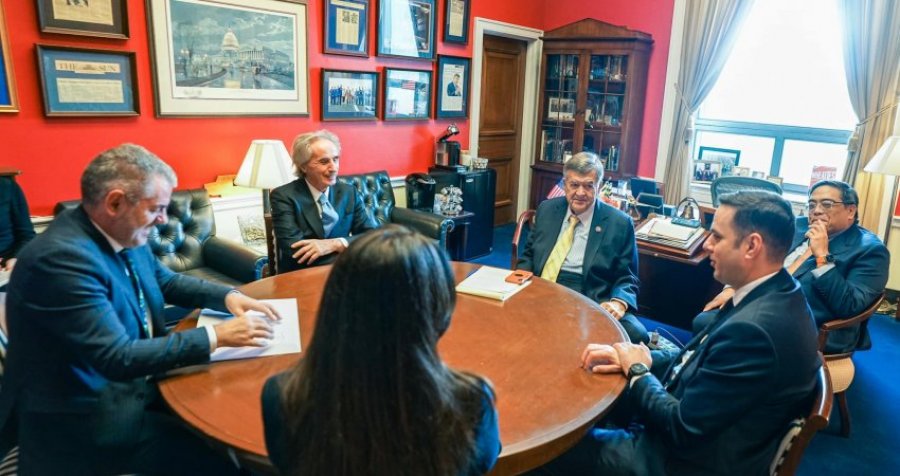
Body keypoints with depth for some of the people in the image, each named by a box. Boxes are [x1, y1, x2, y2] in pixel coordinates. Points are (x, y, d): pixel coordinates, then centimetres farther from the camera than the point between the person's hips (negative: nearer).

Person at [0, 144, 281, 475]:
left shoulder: (125, 234, -2)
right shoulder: (61, 257, -28)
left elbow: (166, 281, 15)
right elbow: (118, 358, -29)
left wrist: (227, 296, -2)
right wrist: (215, 337, -26)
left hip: (134, 381, 8)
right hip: (87, 413, -8)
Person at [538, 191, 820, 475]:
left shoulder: (754, 330, -33)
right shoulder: (775, 294, -3)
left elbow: (682, 428, -26)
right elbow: (702, 357, 7)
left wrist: (637, 371, -10)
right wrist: (640, 359, -6)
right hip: (702, 436, 8)